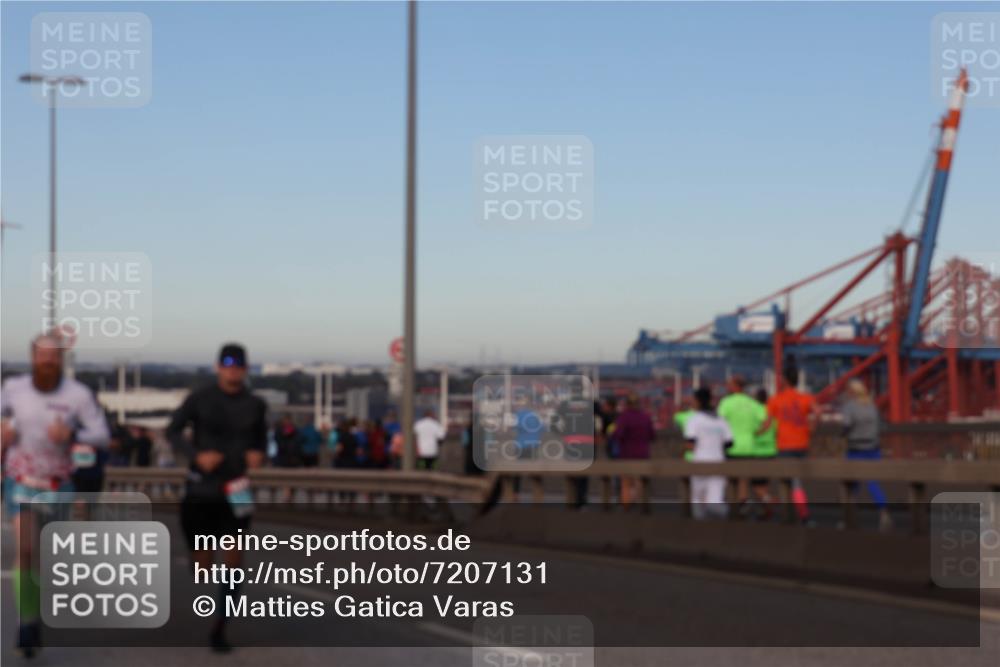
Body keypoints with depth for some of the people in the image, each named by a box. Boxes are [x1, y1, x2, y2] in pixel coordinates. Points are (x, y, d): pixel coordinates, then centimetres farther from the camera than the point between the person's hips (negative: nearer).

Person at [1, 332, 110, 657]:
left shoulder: (79, 394, -14)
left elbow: (102, 436, -15)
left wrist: (72, 435, -32)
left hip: (58, 485, 1)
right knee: (26, 549, -20)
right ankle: (27, 621, -11)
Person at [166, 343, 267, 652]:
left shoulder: (255, 405, 2)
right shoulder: (200, 399, -5)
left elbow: (261, 439, 16)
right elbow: (172, 431, -2)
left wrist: (259, 454, -7)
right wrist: (197, 455, -18)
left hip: (235, 490, 1)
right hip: (201, 489, -1)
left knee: (233, 560, -9)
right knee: (203, 566, 3)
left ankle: (219, 628, 5)